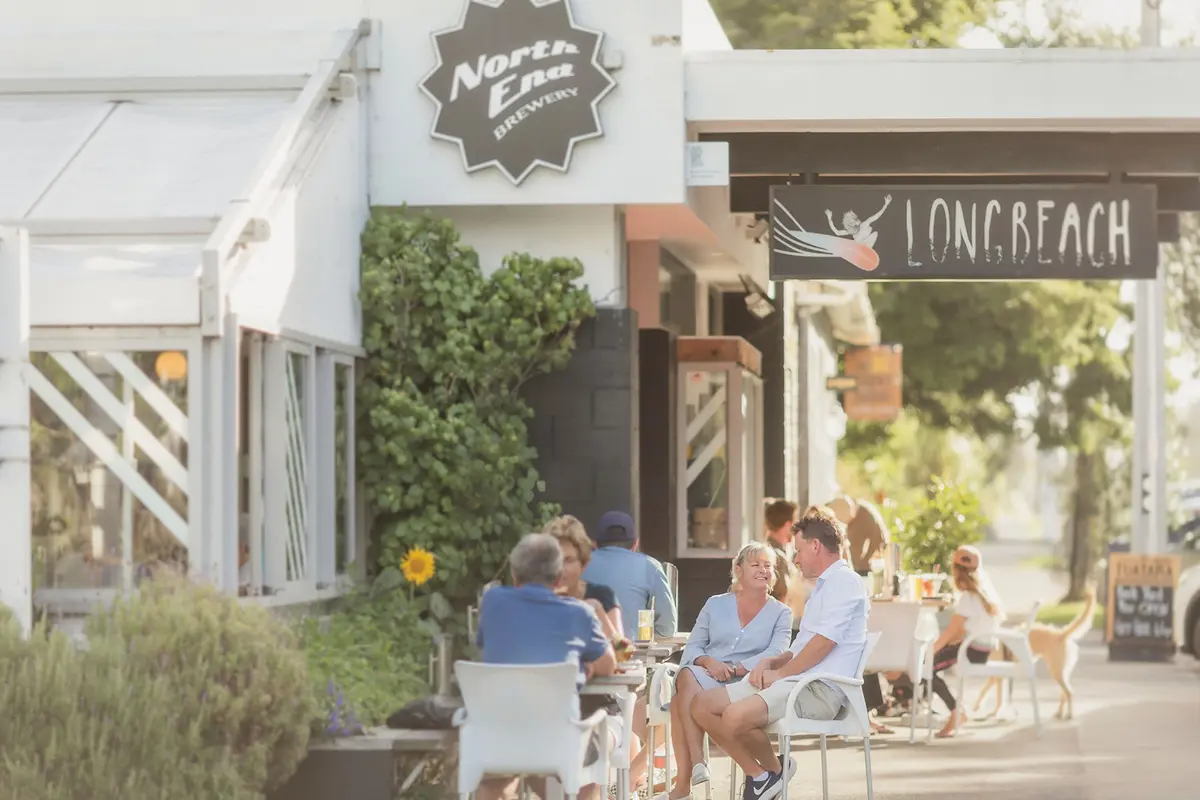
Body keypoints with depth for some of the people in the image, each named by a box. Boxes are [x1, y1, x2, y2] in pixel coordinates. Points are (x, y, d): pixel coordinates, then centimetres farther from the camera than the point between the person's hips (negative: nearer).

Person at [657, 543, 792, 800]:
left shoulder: (780, 613, 14)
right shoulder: (715, 605, 21)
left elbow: (776, 653, -4)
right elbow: (692, 647, 13)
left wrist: (735, 669, -17)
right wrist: (708, 662, -11)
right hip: (704, 679, 3)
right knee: (687, 676, -37)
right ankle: (696, 762, -42)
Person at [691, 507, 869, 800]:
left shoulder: (844, 582, -7)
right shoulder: (823, 586, 27)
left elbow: (822, 644, -16)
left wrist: (780, 673, -7)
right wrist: (770, 663, 9)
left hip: (820, 689, -11)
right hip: (795, 681, 11)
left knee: (735, 716, -32)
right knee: (703, 706, 0)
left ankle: (774, 769, -5)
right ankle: (757, 774, 1)